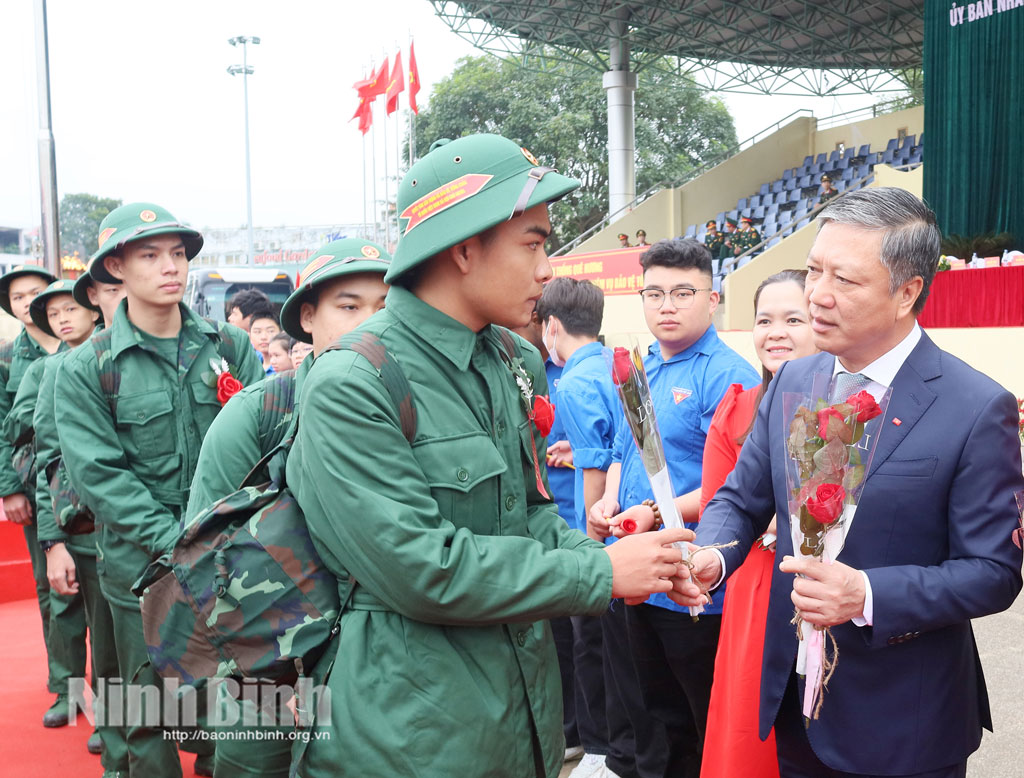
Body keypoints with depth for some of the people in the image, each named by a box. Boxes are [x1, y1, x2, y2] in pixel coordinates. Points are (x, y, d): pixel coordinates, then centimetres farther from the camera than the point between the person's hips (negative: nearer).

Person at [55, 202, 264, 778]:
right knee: (152, 711, 12)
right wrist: (176, 542, -18)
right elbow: (98, 474, -10)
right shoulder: (87, 369, -4)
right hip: (143, 568, -2)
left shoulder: (231, 346, 2)